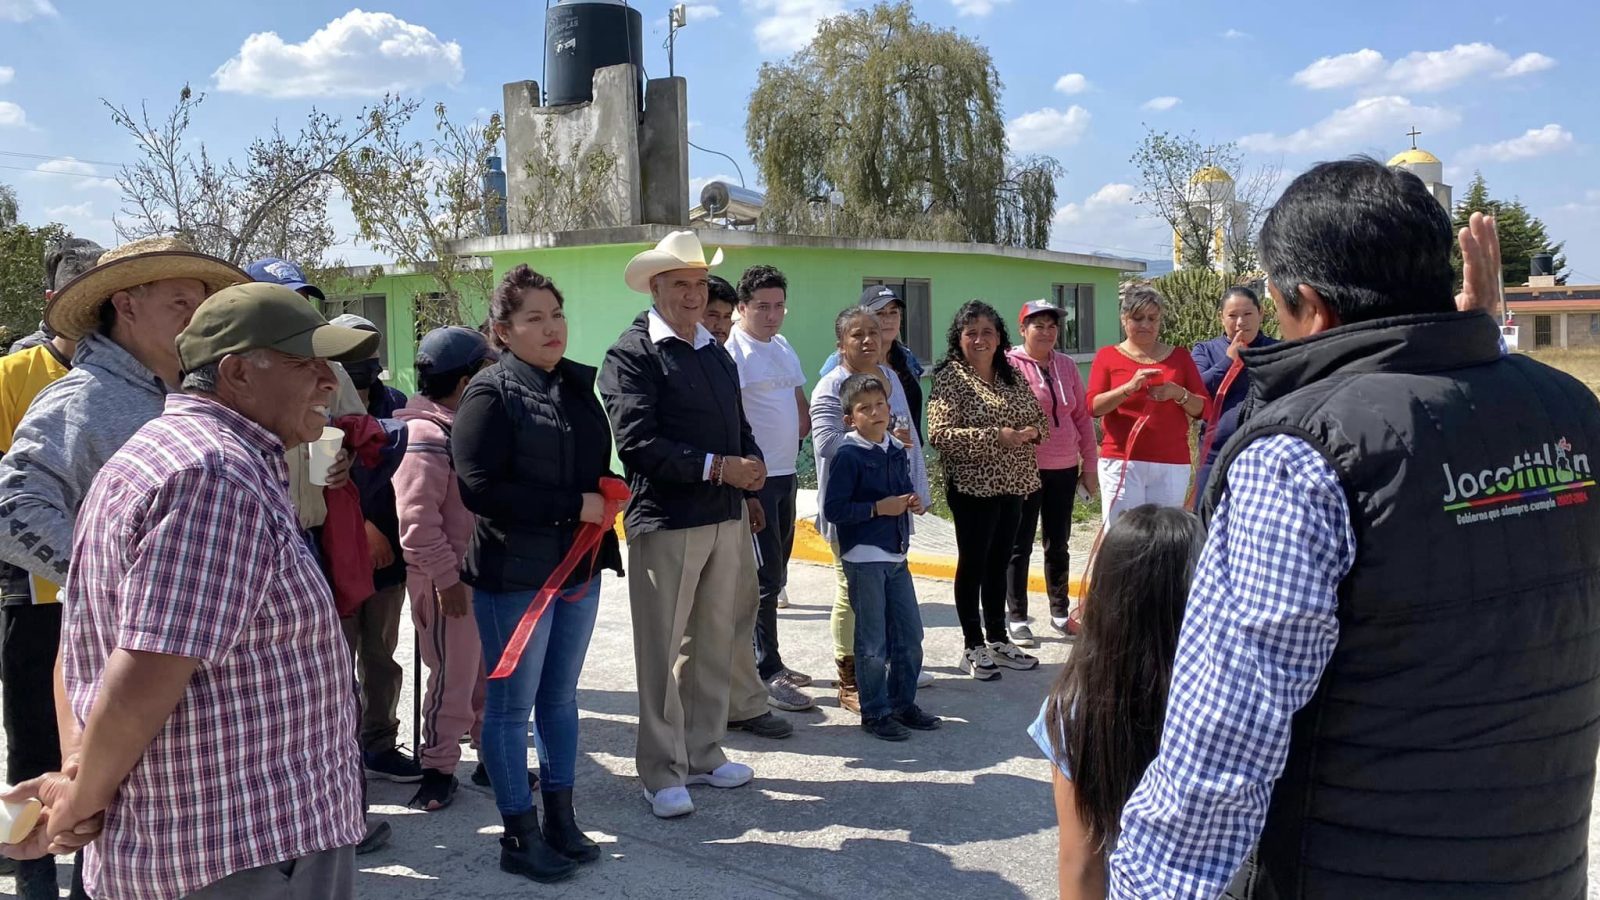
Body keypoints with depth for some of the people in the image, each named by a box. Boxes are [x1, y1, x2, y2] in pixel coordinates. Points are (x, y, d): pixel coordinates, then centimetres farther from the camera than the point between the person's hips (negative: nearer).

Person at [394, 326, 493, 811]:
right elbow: (416, 516, -22)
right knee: (452, 676, 1)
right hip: (448, 579, -9)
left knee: (490, 670, 16)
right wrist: (445, 576, -20)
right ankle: (438, 768, 16)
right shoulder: (426, 435, -17)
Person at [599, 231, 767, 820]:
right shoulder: (632, 354, -8)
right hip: (666, 521, -7)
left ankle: (703, 754, 30)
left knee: (714, 642, 16)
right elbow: (636, 443, -18)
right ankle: (662, 771, 15)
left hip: (727, 517, 7)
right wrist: (718, 467, -21)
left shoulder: (716, 354, 16)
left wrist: (752, 465, 0)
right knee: (661, 650, 3)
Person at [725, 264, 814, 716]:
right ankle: (766, 675, 1)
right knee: (765, 576, -6)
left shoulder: (784, 349, 15)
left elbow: (800, 406, 23)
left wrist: (796, 437, 8)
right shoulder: (733, 351, -12)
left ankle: (768, 661, 26)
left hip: (785, 473, 9)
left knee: (775, 574, 15)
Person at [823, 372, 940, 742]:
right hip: (864, 557, -7)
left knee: (910, 634, 13)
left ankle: (903, 704, 27)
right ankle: (875, 712, 14)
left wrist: (913, 501, 0)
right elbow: (834, 509, -17)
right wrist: (878, 508, -20)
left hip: (896, 556, 7)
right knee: (873, 642, 1)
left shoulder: (897, 450, 8)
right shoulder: (848, 456, -13)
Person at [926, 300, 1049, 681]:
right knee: (973, 563, 3)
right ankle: (974, 647, 14)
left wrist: (1033, 431, -8)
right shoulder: (949, 378, -10)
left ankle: (998, 639, 27)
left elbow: (1040, 417, 16)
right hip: (973, 486, -6)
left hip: (1012, 485, 6)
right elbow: (939, 434, -18)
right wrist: (995, 437, -23)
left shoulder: (1014, 375, 9)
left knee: (999, 563, 15)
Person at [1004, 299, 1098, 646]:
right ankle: (1016, 618, 13)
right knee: (1021, 545, 4)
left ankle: (1060, 613, 27)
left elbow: (1082, 417, 12)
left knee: (1058, 545, 14)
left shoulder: (1066, 365, 8)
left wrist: (1089, 465, 11)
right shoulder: (1010, 364, -7)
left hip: (1064, 468, 5)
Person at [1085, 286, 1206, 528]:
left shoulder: (1180, 356, 12)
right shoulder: (1108, 356, 6)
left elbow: (1202, 408, 8)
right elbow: (1094, 406, -5)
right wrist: (1130, 387, -19)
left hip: (1172, 465, 2)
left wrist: (1178, 393, -12)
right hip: (1122, 462, -2)